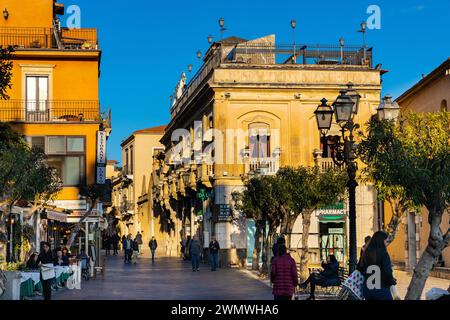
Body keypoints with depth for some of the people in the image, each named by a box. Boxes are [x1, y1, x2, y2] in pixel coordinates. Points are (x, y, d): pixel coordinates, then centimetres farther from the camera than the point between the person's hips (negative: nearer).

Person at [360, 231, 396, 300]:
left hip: (367, 290, 6)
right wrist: (393, 282, 3)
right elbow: (388, 273, -17)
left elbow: (362, 271, 9)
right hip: (381, 290, -6)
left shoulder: (366, 254, 2)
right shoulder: (383, 254, -14)